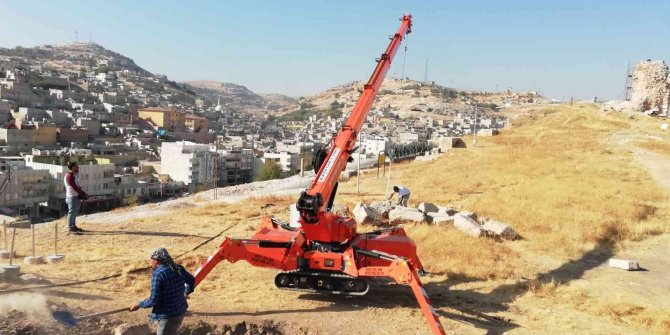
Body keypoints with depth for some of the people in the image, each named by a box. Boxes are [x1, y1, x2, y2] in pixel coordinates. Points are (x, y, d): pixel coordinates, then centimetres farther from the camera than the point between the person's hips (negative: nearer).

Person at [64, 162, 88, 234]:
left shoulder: (75, 175, 15)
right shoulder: (69, 176, -15)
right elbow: (75, 187, -19)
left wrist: (83, 193, 3)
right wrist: (84, 193, -14)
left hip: (77, 196, 10)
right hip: (72, 197, -10)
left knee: (75, 212, 15)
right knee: (72, 212, -6)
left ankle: (73, 226, 23)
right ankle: (70, 228, -3)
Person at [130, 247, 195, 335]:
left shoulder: (158, 274, -19)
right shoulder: (178, 269, 3)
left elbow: (153, 300, -19)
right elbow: (192, 281, 19)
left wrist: (139, 305, -3)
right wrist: (186, 293, 37)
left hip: (168, 316, -8)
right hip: (180, 312, 8)